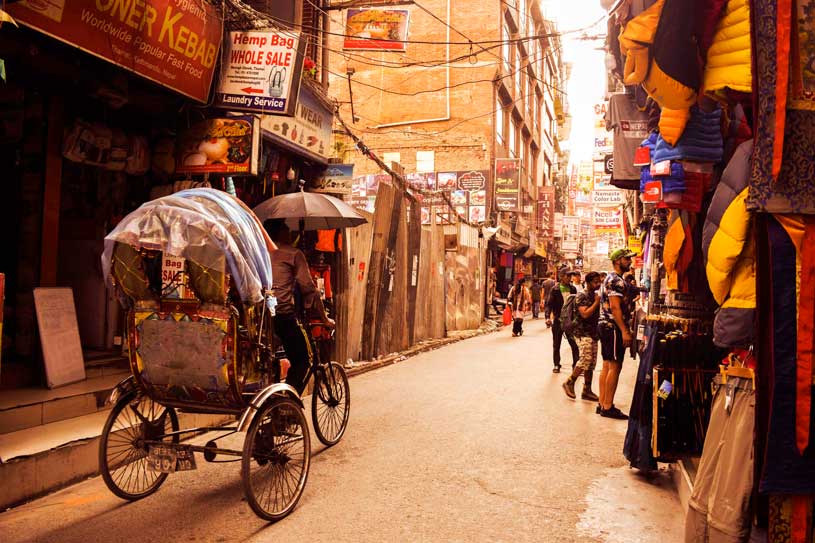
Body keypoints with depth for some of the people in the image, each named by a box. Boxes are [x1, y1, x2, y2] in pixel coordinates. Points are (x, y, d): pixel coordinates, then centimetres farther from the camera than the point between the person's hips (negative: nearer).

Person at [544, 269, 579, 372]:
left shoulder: (573, 289, 6)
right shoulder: (555, 290, -4)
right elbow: (549, 304, -7)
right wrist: (547, 317, -20)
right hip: (558, 320, -2)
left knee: (574, 343, -3)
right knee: (556, 345, 9)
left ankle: (576, 364, 8)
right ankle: (556, 365, 21)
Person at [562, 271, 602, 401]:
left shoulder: (595, 295, 15)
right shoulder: (582, 296, -10)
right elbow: (585, 314, -22)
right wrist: (597, 302, -17)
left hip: (593, 334, 8)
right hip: (583, 333, -8)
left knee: (591, 364, 7)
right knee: (586, 360, -16)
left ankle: (587, 391, 13)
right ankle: (569, 383, 1)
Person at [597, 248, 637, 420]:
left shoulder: (611, 278, 20)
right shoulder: (617, 280, -13)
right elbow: (615, 307, -21)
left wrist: (627, 329, 22)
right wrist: (625, 331, -22)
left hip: (606, 326, 11)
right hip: (613, 328, -11)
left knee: (607, 366, 11)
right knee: (615, 366, -8)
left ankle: (602, 404, 15)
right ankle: (608, 407, -5)